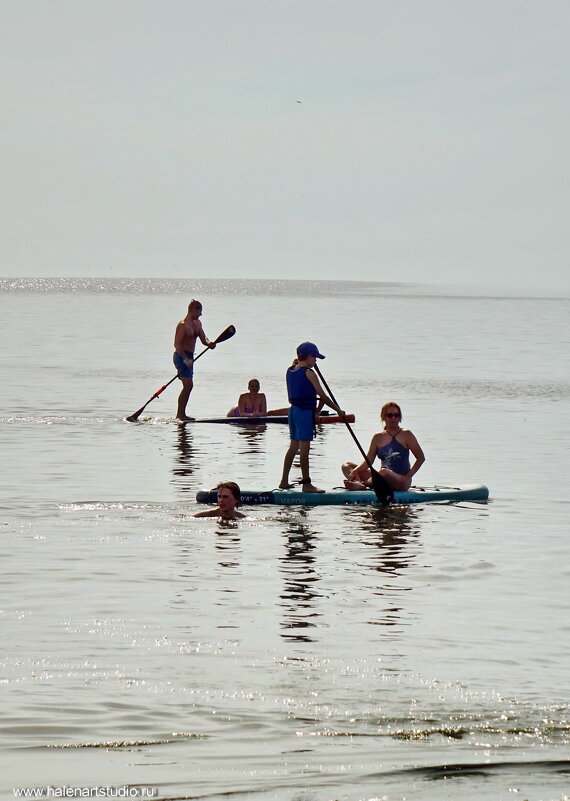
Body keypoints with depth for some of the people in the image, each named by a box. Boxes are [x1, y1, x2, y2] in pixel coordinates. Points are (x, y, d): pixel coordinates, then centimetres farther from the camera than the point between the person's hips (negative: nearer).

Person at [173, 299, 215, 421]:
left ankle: (180, 414, 19)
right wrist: (186, 359, -27)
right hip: (181, 356, -10)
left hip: (188, 357, 10)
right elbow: (177, 344, -20)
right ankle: (181, 414, -8)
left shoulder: (197, 323, 13)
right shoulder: (183, 325, -16)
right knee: (188, 385, -13)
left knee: (188, 386, 12)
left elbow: (203, 338, 12)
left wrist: (209, 343, -12)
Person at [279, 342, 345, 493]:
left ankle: (284, 481, 20)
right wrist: (338, 410, -6)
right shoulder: (309, 373, -14)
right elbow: (322, 396, -13)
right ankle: (306, 484, -5)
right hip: (305, 411, -8)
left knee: (294, 446, 16)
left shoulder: (290, 371, 8)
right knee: (304, 447, -6)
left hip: (293, 409, 8)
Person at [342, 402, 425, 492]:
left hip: (401, 482, -6)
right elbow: (368, 461, 9)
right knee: (346, 466, -5)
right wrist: (355, 471, -10)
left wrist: (408, 476, -9)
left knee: (384, 472, -41)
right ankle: (359, 485, -35)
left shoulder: (406, 435, 2)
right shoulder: (378, 438, 13)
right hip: (383, 480, 6)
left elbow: (421, 458, 1)